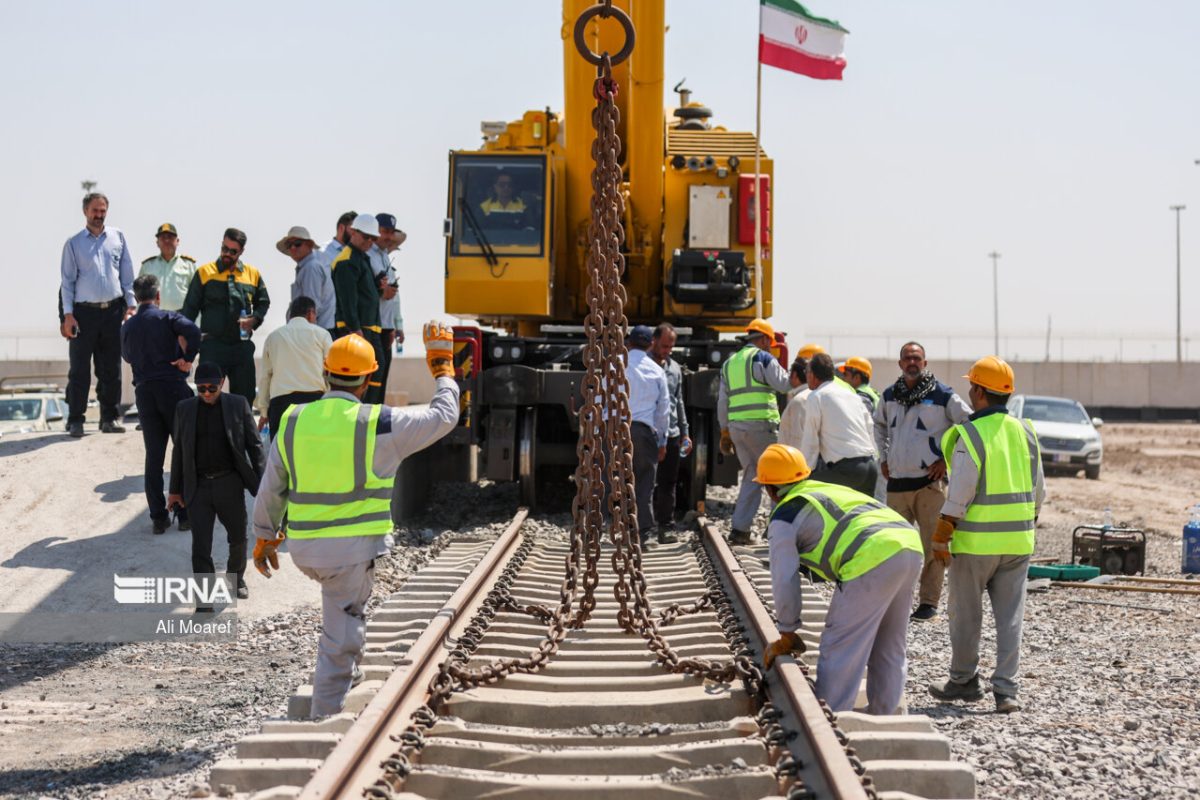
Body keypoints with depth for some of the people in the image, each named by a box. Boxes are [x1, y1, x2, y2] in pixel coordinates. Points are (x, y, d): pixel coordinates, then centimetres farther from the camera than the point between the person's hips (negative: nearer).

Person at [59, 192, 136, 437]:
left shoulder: (117, 238, 10)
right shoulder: (73, 244, 5)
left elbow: (127, 274, 12)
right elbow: (67, 281, 3)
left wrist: (131, 304, 3)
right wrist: (67, 314, -5)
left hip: (113, 310, 2)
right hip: (84, 311, -2)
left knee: (111, 368, 6)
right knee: (79, 369, -2)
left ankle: (110, 418, 13)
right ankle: (75, 420, 1)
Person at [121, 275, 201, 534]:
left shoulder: (128, 326, 10)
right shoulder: (168, 317, -3)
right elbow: (192, 331, -22)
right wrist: (188, 359, -11)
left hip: (144, 393, 3)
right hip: (173, 388, -3)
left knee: (153, 457, 7)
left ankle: (158, 517, 5)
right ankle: (186, 515, 4)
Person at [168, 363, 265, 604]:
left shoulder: (238, 405, -2)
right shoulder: (185, 409, 3)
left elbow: (254, 445, 1)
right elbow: (179, 451, 10)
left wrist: (260, 482, -3)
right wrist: (176, 489, 10)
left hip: (229, 484, 0)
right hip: (198, 486, 0)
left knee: (238, 537, 15)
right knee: (200, 545, -5)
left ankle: (236, 576, 42)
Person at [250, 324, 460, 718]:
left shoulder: (294, 421, 3)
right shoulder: (379, 425, -9)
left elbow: (271, 488, 12)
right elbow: (444, 416, 3)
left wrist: (264, 537, 25)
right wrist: (443, 368, 19)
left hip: (304, 548, 5)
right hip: (354, 548, -5)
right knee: (340, 641, 2)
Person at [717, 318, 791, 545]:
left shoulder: (729, 363, 18)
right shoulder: (763, 358, -4)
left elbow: (722, 402, 18)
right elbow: (784, 384, -6)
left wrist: (725, 432, 21)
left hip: (736, 426, 7)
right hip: (761, 424, -7)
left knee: (751, 476, 11)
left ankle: (740, 528, 3)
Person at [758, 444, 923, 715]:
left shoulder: (783, 519, 10)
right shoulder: (831, 490, 33)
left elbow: (785, 581, 9)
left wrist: (787, 636, 22)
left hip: (872, 559, -8)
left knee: (839, 650, 3)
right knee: (889, 649, 20)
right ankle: (883, 719, 28)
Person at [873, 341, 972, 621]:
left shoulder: (942, 395, -5)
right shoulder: (889, 396, 11)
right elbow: (879, 424, 30)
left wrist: (948, 459, -5)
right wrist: (883, 458, 20)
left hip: (930, 481, -5)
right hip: (897, 482, 5)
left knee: (933, 545, -4)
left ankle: (929, 601, 1)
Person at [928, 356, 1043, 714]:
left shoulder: (970, 435, -13)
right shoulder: (1025, 432, 4)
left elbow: (958, 495, -15)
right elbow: (1038, 490, 10)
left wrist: (940, 538, -7)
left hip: (976, 541, -5)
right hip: (1018, 540, 5)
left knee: (966, 614, 11)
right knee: (1010, 617, 6)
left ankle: (964, 681, 22)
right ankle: (1006, 690, 3)